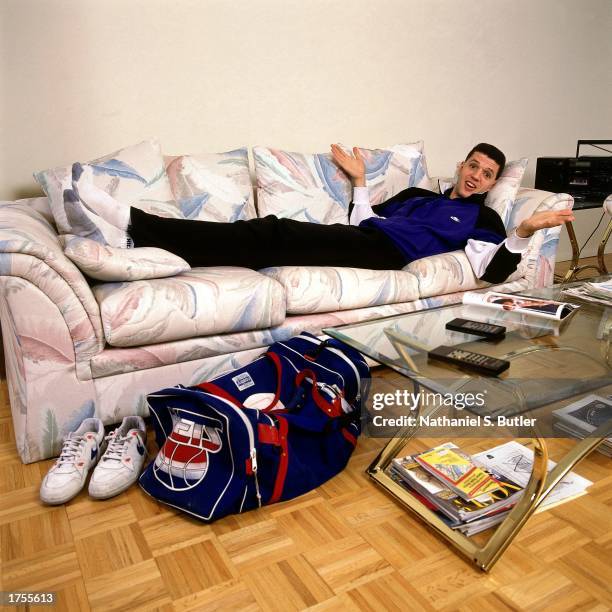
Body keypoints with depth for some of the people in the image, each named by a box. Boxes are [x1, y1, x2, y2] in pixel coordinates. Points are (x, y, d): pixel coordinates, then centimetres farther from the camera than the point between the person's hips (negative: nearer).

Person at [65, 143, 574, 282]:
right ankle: (131, 228, -26)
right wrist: (360, 181, 28)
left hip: (385, 252, -6)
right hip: (361, 238, 6)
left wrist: (525, 231, -11)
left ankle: (129, 225, -31)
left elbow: (491, 269, -1)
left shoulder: (484, 219, 18)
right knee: (269, 232, -18)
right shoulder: (419, 195, 33)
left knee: (275, 237, -25)